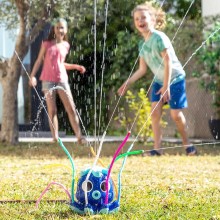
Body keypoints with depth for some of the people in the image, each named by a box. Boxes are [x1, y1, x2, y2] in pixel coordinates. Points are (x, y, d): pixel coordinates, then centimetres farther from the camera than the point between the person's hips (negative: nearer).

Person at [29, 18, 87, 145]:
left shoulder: (66, 45, 10)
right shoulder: (47, 44, 1)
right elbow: (39, 61, 3)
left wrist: (76, 67, 10)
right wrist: (32, 75, -7)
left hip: (62, 80, 3)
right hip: (48, 80, -2)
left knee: (71, 109, -4)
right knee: (52, 110, -2)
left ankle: (79, 137, -4)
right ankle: (55, 138, 1)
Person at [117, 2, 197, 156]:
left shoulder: (159, 37, -21)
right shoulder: (142, 44, 1)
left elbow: (168, 62, -22)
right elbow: (142, 69, 6)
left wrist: (166, 86, -23)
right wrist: (127, 84, 3)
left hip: (175, 79, -6)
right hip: (159, 80, 6)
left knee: (176, 114, -7)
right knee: (155, 112, -6)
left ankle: (187, 145, 15)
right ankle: (157, 148, -3)